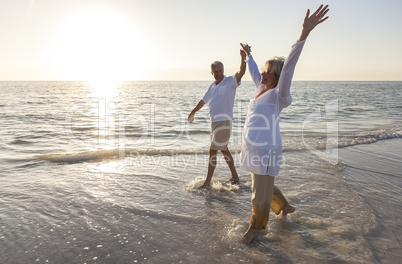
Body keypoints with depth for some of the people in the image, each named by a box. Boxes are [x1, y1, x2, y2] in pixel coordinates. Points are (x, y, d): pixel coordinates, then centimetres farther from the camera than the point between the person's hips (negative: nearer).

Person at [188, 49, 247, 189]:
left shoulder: (230, 82, -7)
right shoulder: (212, 86, 13)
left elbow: (241, 72, -27)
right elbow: (203, 101, 26)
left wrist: (243, 57, -44)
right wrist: (192, 112, 37)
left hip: (224, 121, -8)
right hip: (214, 121, 8)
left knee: (213, 151, -5)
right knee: (224, 150, 15)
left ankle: (207, 182, 5)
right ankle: (235, 177, 28)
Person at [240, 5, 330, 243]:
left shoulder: (278, 94, -12)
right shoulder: (262, 88, 9)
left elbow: (288, 68, -25)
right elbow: (254, 72, 28)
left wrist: (305, 33, -37)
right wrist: (249, 55, 43)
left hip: (266, 151, -9)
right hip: (253, 149, 9)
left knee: (261, 193, 8)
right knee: (263, 187, 25)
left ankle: (257, 226, 29)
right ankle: (283, 207, 49)